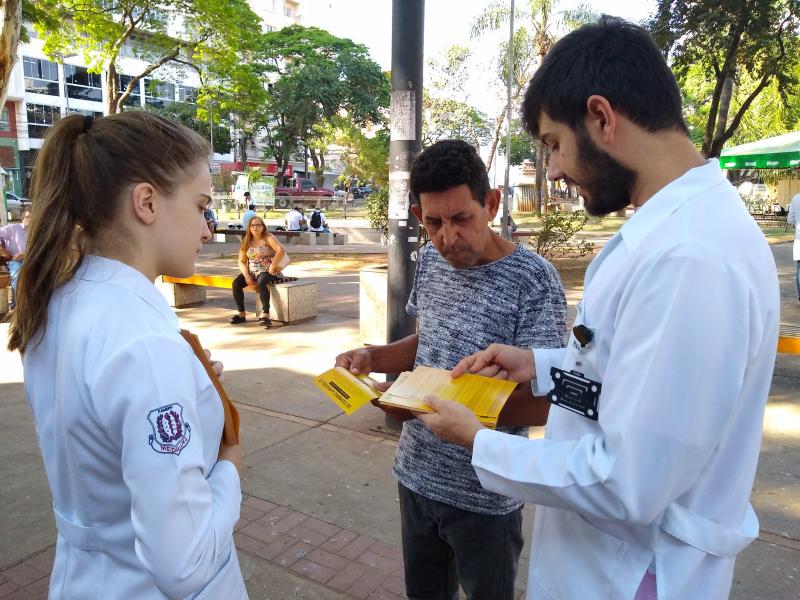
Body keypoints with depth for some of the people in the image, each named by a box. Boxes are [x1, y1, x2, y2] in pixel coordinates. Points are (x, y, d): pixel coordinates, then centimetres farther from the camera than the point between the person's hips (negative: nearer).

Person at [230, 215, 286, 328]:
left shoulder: (268, 238, -5)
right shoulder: (246, 242, 10)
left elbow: (281, 250, -21)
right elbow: (242, 261, 8)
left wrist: (272, 267, -23)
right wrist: (247, 276, -8)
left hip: (267, 271, -5)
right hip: (252, 271, 6)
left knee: (261, 283, -37)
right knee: (236, 283, -18)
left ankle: (265, 314, -37)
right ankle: (241, 313, -7)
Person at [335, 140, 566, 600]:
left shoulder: (534, 280, -21)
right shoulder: (429, 261, -1)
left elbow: (540, 404, -21)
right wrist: (373, 357, -6)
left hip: (484, 495, -5)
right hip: (417, 474, 6)